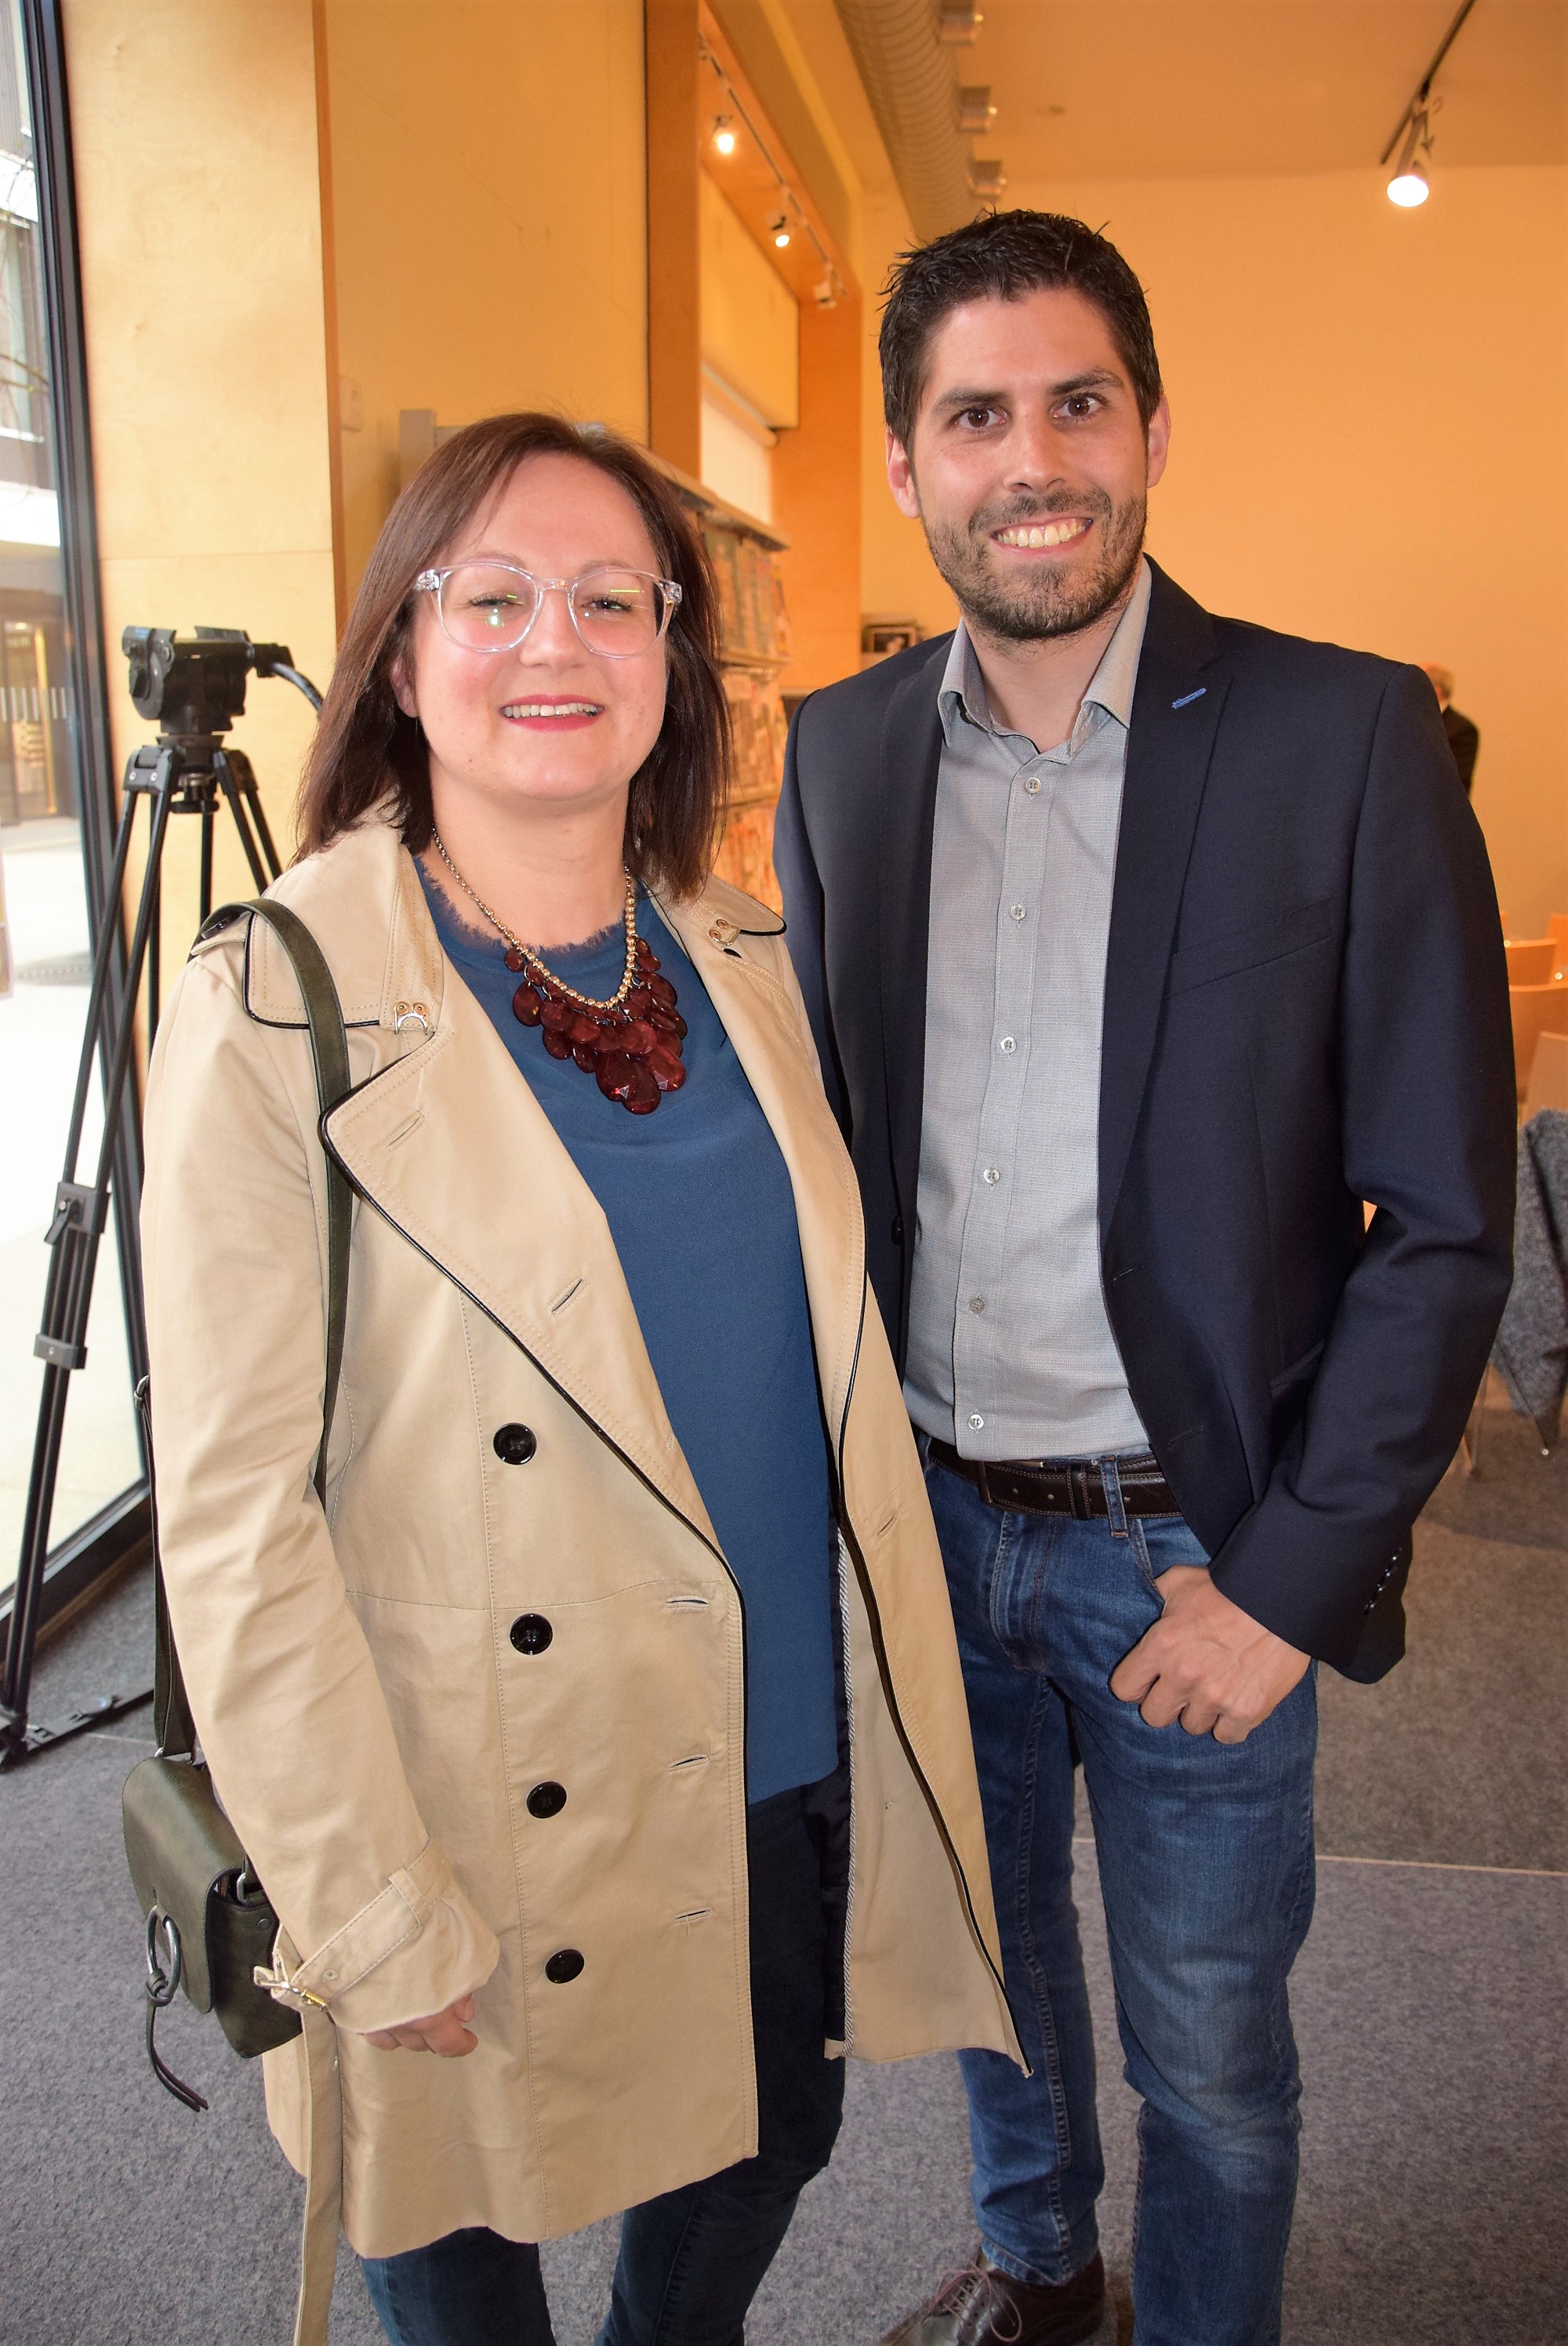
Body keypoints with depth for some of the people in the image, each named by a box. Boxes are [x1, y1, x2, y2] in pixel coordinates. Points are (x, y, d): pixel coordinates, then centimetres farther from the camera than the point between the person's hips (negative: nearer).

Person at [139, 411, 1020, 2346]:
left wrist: (895, 1664, 13)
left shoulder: (745, 962, 2)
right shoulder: (278, 1016, -17)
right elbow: (235, 1516, -16)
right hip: (508, 1821, -5)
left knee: (764, 2150, 25)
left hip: (795, 1759, 5)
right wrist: (375, 1918, -14)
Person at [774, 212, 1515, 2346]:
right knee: (984, 1956, 25)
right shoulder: (841, 750, 0)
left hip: (1193, 1546, -3)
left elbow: (1442, 1224, -11)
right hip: (927, 1518, 4)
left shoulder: (1343, 739, -12)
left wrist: (1290, 1580, -13)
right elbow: (818, 1136, 7)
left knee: (1209, 2054, 16)